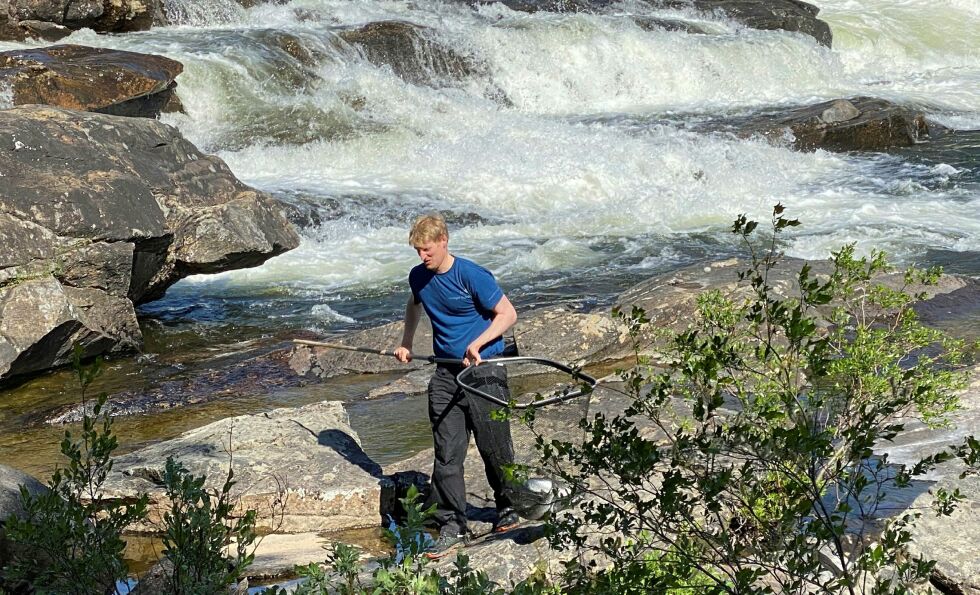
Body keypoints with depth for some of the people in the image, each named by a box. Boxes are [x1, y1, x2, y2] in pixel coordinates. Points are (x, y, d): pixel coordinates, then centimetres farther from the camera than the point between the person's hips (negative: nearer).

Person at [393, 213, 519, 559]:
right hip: (446, 373, 5)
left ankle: (508, 506, 29)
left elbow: (507, 314, -11)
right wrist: (406, 343, 24)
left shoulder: (472, 276, -14)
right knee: (446, 453, -1)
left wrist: (477, 343, -21)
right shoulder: (419, 277, 5)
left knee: (494, 446, 4)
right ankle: (452, 527, 4)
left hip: (484, 371, -5)